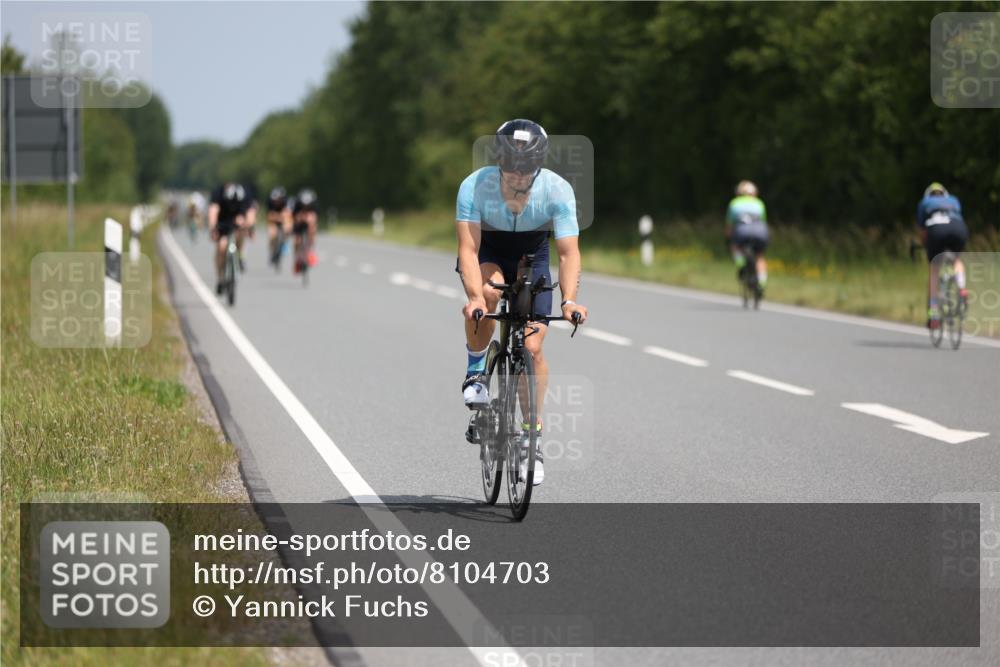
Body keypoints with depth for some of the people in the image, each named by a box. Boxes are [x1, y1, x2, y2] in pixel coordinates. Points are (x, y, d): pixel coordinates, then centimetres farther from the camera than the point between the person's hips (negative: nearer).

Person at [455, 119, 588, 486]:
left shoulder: (558, 190, -29)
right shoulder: (475, 187, -31)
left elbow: (568, 251, -31)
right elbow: (468, 249, -35)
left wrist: (569, 300, -48)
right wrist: (475, 296, -52)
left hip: (531, 255, 1)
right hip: (486, 252, -1)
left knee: (532, 347, -10)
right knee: (489, 290, -36)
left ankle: (531, 435, 6)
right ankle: (476, 370, -11)